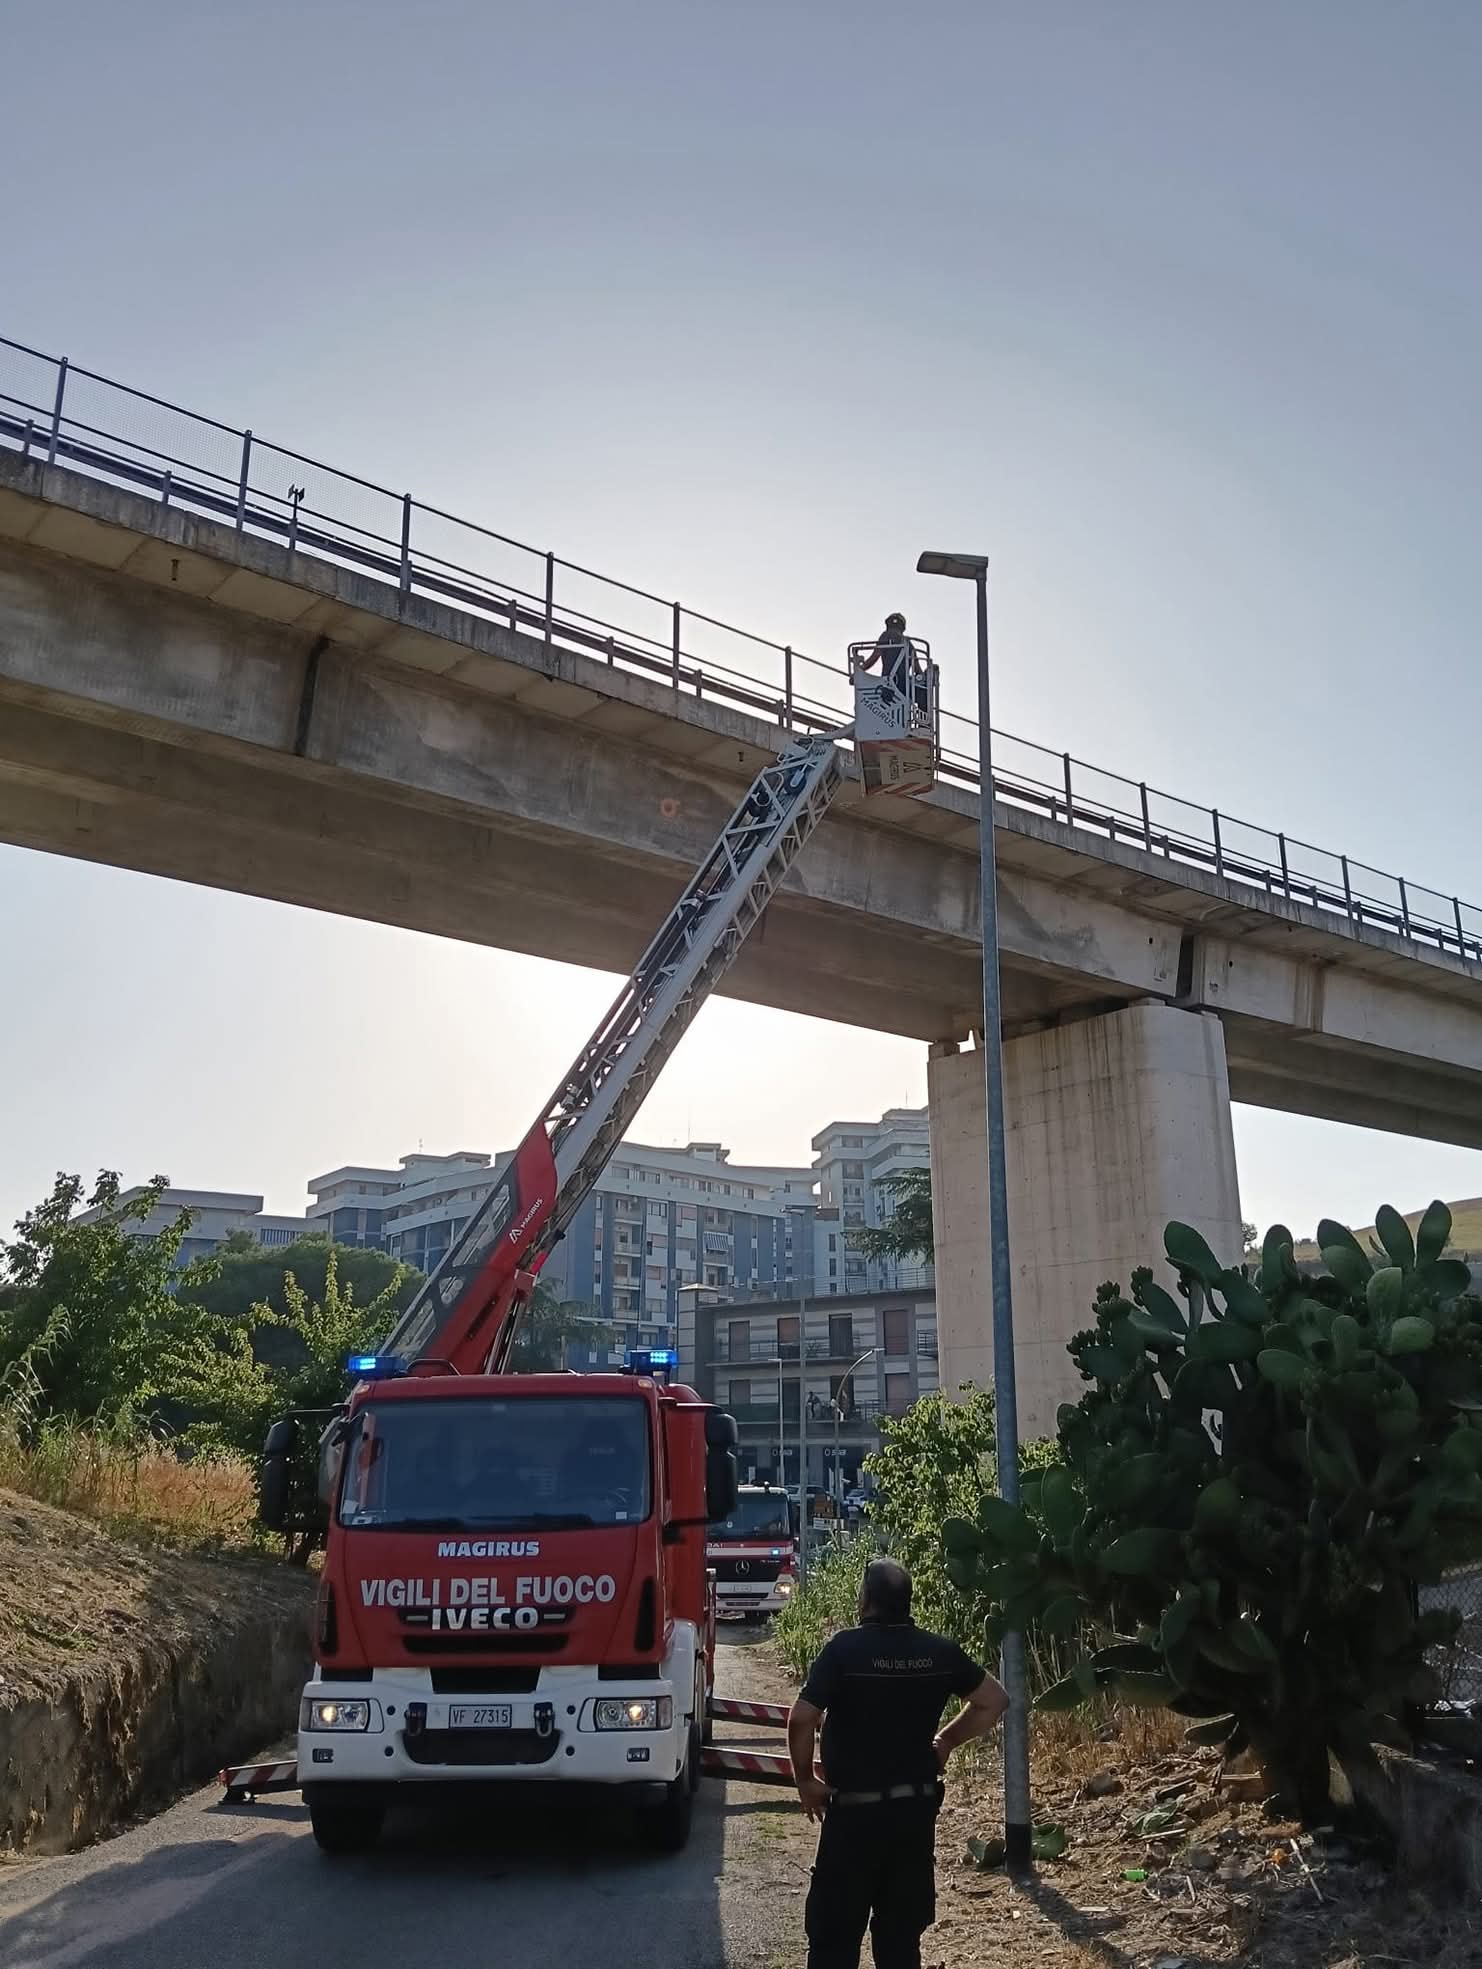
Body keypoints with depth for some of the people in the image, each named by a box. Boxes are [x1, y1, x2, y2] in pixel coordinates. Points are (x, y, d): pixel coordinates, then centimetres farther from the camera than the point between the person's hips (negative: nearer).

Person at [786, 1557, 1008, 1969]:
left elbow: (801, 1720, -21)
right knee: (902, 1932, 16)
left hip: (855, 1809, -5)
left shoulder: (845, 1649, -15)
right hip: (917, 1805, 5)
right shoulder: (940, 1652, -1)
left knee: (835, 1932, 7)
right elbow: (994, 1700, 10)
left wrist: (806, 1780, -6)